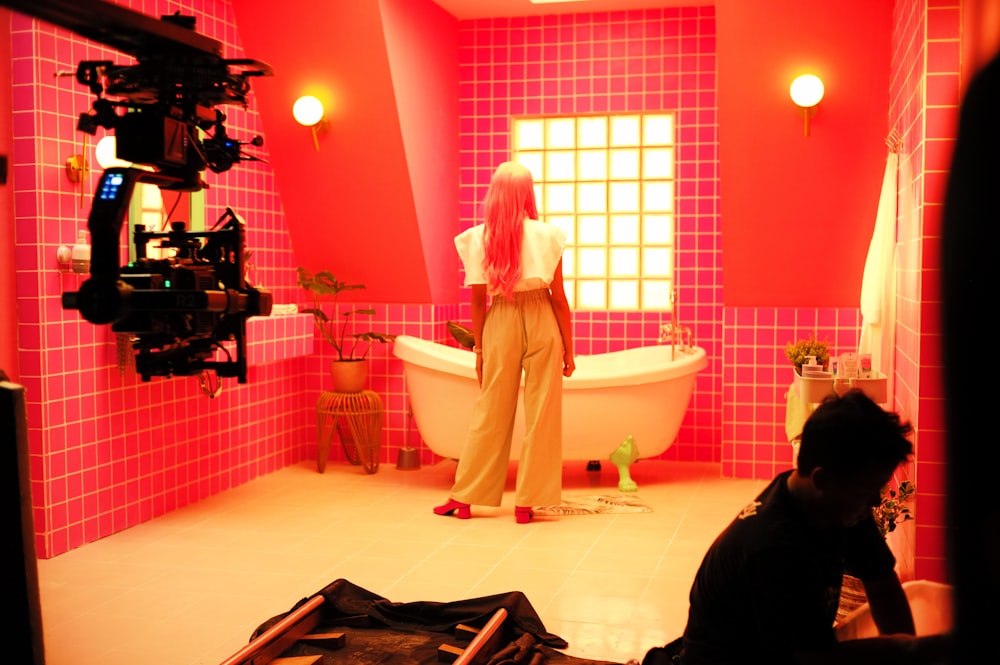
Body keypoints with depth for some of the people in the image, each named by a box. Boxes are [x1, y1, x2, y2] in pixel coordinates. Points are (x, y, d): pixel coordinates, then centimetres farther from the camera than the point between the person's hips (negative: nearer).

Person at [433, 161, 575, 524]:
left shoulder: (477, 239, -1)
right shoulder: (546, 235, -5)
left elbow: (478, 300, 2)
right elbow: (558, 297, -2)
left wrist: (479, 348, 11)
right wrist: (568, 347, 5)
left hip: (500, 324, 2)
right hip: (541, 321, -1)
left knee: (490, 411, 10)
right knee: (540, 413, 6)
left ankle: (465, 497, 15)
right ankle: (527, 502, 10)